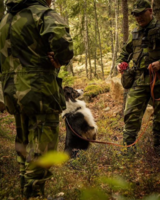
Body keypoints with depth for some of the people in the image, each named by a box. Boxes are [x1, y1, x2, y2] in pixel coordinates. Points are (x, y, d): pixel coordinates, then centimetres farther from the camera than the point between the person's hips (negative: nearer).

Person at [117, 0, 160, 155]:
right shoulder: (135, 33, 12)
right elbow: (126, 50, 24)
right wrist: (120, 63, 6)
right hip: (139, 80, 4)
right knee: (131, 113, -3)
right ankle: (128, 145, 6)